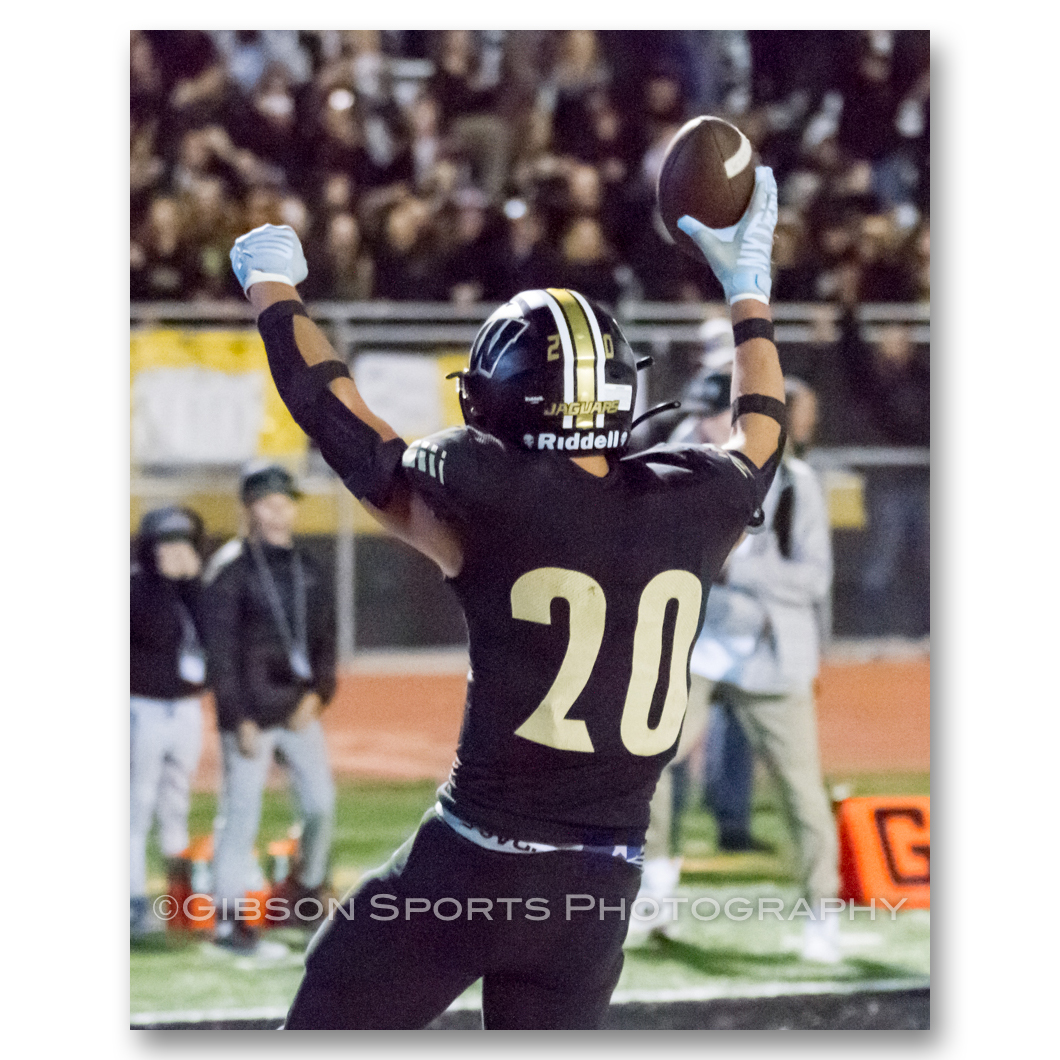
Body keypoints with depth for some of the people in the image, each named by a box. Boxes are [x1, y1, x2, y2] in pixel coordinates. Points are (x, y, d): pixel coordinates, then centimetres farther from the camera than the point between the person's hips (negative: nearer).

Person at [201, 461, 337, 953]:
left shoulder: (307, 570, 11)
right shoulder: (230, 570, -7)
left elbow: (325, 639, 14)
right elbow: (222, 650, -9)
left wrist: (317, 692, -3)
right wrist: (240, 719, -14)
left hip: (300, 710, 6)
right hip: (250, 714, -5)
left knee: (321, 802, 5)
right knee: (241, 812, -4)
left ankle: (308, 886, 26)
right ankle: (227, 915, 1)